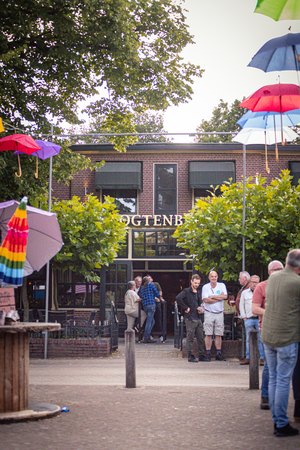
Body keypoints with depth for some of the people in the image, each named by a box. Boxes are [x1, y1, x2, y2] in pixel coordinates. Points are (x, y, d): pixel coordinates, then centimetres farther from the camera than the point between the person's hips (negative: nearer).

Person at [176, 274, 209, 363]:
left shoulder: (197, 293, 17)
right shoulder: (186, 291, -7)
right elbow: (178, 298, -24)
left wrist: (199, 308, 9)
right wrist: (186, 308, -20)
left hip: (198, 318, 8)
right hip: (190, 318, -8)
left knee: (200, 338, 9)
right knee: (190, 338, -2)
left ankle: (201, 355, 17)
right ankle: (190, 356, 3)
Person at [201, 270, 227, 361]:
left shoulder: (222, 285, 7)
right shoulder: (205, 287, 1)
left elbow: (225, 296, -8)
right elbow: (206, 300, -11)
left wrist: (212, 297, -9)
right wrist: (219, 297, -10)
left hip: (219, 313, 2)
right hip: (209, 313, -2)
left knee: (218, 335, 4)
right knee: (209, 334, -4)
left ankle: (218, 354, 8)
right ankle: (208, 354, 0)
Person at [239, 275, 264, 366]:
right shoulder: (245, 293, 14)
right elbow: (241, 305, 15)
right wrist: (244, 317, 5)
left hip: (259, 318, -1)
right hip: (248, 319, 2)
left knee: (261, 339, -3)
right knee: (249, 339, 3)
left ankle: (262, 358, -1)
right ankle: (248, 357, 8)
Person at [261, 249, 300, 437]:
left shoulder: (273, 278, 7)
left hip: (268, 336, 7)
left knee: (274, 379, 13)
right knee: (283, 381, -1)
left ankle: (277, 421, 19)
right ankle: (282, 424, 5)